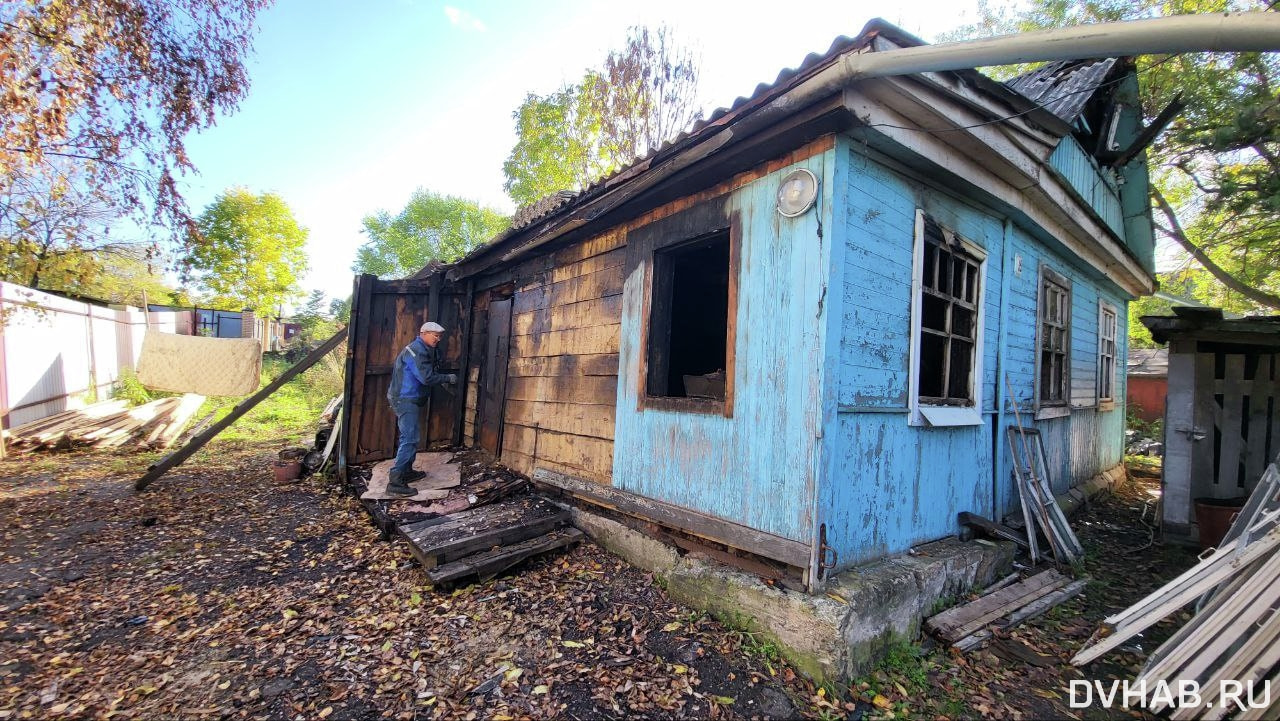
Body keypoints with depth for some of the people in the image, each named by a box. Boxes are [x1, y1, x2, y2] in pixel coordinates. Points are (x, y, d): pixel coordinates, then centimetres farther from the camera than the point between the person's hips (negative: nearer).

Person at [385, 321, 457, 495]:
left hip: (407, 398, 11)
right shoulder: (417, 350, -17)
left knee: (408, 437, 18)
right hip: (405, 399, -11)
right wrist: (447, 378, -11)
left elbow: (425, 374, 19)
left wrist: (440, 380, 6)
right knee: (410, 439, -13)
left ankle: (407, 471, 30)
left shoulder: (423, 350, 15)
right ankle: (396, 482, -12)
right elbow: (426, 378, -23)